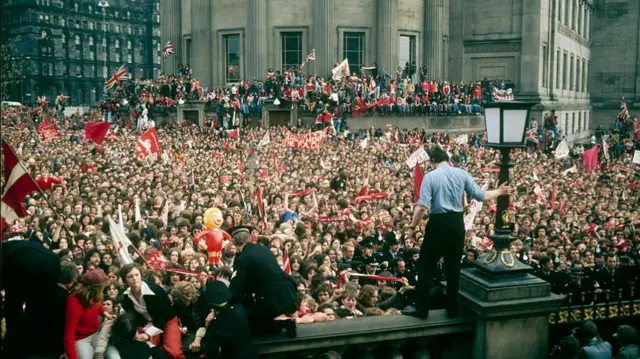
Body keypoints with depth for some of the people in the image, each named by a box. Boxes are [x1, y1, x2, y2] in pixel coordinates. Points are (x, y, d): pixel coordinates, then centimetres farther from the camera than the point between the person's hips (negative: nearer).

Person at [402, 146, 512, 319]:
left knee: (426, 265, 6)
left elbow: (422, 206, -16)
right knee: (454, 266, 14)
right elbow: (481, 195, 4)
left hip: (438, 223, -4)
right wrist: (499, 192, 21)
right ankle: (452, 309, 21)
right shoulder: (462, 173, 3)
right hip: (457, 223, 4)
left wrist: (413, 227, -5)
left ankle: (421, 309, 8)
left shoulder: (430, 176, -7)